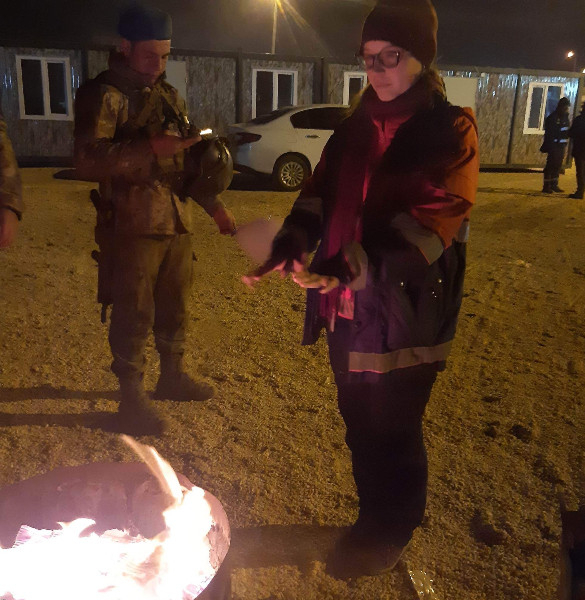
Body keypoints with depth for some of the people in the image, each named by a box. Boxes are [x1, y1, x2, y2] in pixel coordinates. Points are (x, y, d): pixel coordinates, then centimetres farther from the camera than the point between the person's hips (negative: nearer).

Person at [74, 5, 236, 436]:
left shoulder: (169, 95, 17)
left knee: (174, 308, 15)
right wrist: (152, 146, -25)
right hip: (134, 227, -7)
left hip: (177, 223, 7)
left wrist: (214, 205, 14)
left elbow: (188, 159, 22)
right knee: (134, 316, 0)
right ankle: (132, 397, 14)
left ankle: (172, 376, 32)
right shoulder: (102, 94, -6)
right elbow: (88, 161, -18)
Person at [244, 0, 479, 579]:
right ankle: (373, 518, 41)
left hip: (405, 313, -6)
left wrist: (357, 266, -33)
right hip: (347, 310, 6)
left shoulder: (449, 129, -7)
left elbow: (435, 217, -20)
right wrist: (291, 244, -16)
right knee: (359, 421, 18)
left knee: (394, 431, 8)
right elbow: (321, 193, 4)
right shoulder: (357, 126, 11)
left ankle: (391, 533, 33)